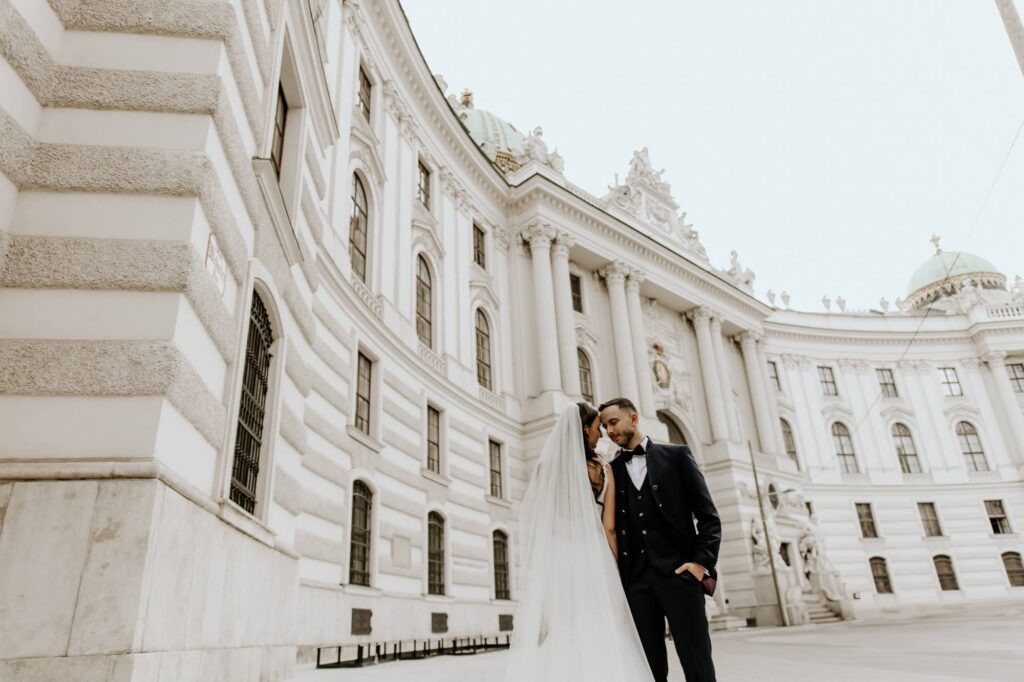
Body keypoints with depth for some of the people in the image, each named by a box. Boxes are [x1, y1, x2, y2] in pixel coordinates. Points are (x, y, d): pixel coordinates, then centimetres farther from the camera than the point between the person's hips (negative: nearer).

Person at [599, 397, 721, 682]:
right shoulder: (611, 470, 14)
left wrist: (702, 562, -8)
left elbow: (708, 515, 3)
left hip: (678, 573, -2)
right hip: (636, 579, 3)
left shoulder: (676, 455, 6)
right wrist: (616, 578, 0)